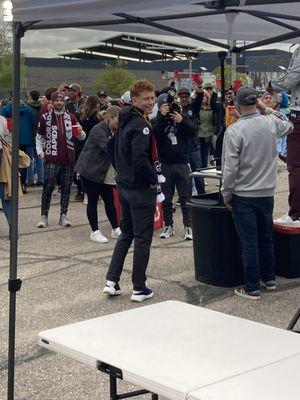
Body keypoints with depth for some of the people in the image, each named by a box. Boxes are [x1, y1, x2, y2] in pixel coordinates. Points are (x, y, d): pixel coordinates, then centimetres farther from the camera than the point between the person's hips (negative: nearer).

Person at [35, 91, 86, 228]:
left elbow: (82, 137, 11)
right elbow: (39, 136, 15)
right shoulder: (45, 118, 5)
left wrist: (80, 133, -11)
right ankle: (44, 216, 4)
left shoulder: (71, 117, 10)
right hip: (52, 159, -2)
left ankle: (63, 215, 14)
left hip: (68, 159, 2)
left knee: (66, 188, 6)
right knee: (48, 187, -3)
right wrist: (40, 150, 1)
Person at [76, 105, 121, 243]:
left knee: (109, 201, 9)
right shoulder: (99, 130, -17)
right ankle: (95, 232, 6)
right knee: (93, 201, -1)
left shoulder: (114, 131, 10)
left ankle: (116, 229, 16)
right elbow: (108, 147, -30)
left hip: (105, 173, 8)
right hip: (91, 170, -8)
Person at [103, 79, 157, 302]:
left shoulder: (124, 121, 11)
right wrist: (153, 180, -14)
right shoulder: (141, 125, -18)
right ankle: (139, 289, 9)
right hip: (141, 189, -9)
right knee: (143, 238, 1)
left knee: (126, 234, 19)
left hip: (123, 185, 9)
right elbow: (140, 159, -26)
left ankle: (112, 281, 18)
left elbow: (117, 152, 19)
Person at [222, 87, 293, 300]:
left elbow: (230, 167, -15)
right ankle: (269, 279, 31)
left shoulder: (234, 131, -16)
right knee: (266, 237, 19)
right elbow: (289, 126, 21)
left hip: (244, 195, -4)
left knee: (249, 242, 2)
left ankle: (252, 288, 9)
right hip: (267, 193, 5)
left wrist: (227, 193, -3)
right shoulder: (271, 123, -3)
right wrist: (268, 109, 13)